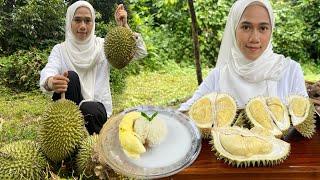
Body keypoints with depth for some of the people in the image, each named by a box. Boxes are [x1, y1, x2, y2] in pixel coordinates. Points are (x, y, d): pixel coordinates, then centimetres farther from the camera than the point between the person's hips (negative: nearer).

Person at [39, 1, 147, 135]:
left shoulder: (102, 45, 3)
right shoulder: (60, 49, 1)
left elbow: (140, 53, -5)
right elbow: (47, 72, -19)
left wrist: (124, 26, -16)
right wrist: (51, 82, -44)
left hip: (98, 109, 0)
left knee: (89, 109, -34)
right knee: (71, 77, -26)